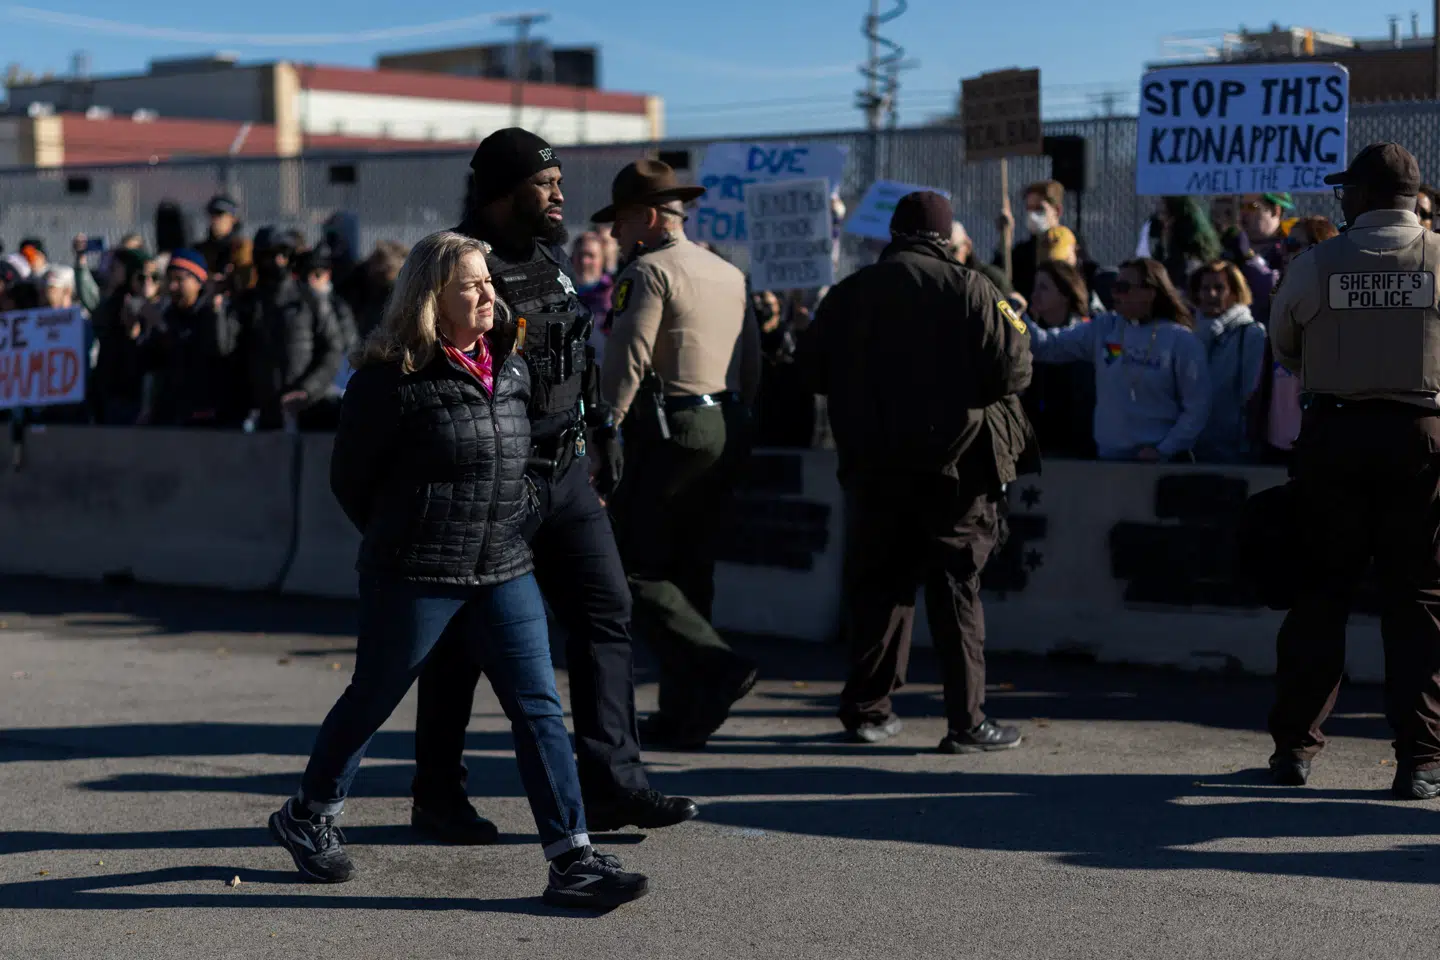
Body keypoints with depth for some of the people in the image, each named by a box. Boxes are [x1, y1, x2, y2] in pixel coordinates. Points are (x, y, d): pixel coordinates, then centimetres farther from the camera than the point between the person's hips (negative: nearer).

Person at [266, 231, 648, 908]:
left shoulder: (510, 370, 8)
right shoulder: (392, 378, -12)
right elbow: (349, 478, -3)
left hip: (503, 572, 5)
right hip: (414, 575, -5)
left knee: (538, 707, -2)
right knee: (372, 699, 10)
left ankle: (572, 862, -2)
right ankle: (305, 818, 33)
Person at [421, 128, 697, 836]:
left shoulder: (555, 259, 13)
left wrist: (603, 433, 20)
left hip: (568, 474, 8)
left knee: (606, 612, 1)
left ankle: (612, 782, 3)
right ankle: (438, 797, 16)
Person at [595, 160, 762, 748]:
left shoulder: (649, 271, -7)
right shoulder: (730, 275, 17)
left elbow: (626, 364, -15)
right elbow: (753, 364, 19)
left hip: (669, 430, -8)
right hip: (727, 432, 8)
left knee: (634, 568, -3)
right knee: (689, 570, 11)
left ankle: (717, 666, -17)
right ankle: (683, 714, 12)